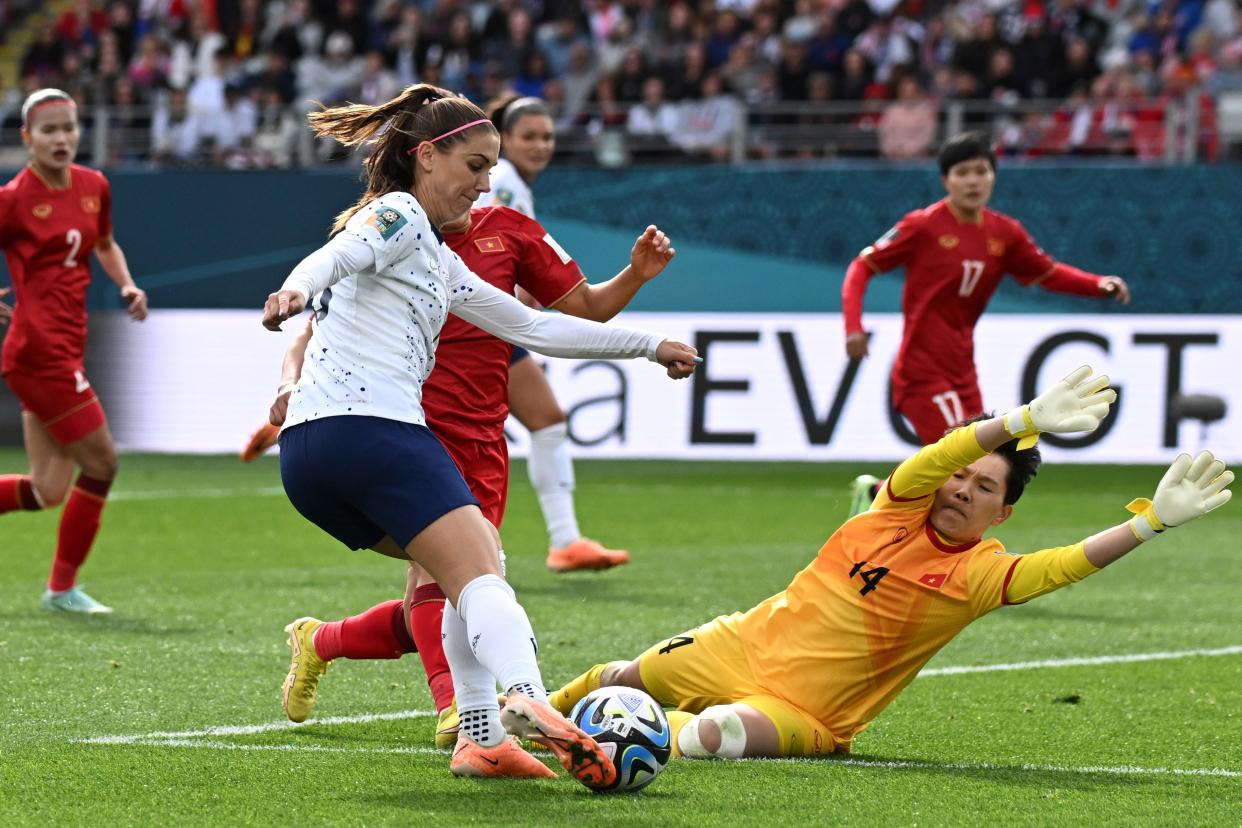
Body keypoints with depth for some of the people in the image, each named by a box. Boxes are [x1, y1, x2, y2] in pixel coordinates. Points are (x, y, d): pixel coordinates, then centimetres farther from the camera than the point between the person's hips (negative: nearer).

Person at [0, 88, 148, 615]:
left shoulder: (93, 187, 10)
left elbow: (104, 245, 27)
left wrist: (126, 284, 12)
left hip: (66, 351, 8)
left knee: (49, 493, 6)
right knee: (101, 463, -4)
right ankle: (63, 588, 10)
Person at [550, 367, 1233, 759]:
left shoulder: (981, 573, -12)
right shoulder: (902, 505, -6)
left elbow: (1063, 566, -28)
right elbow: (934, 457, -27)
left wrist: (1151, 520, -39)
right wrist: (1028, 420, -42)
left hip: (806, 714, -4)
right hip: (747, 645, 4)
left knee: (723, 734, -37)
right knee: (628, 679, 18)